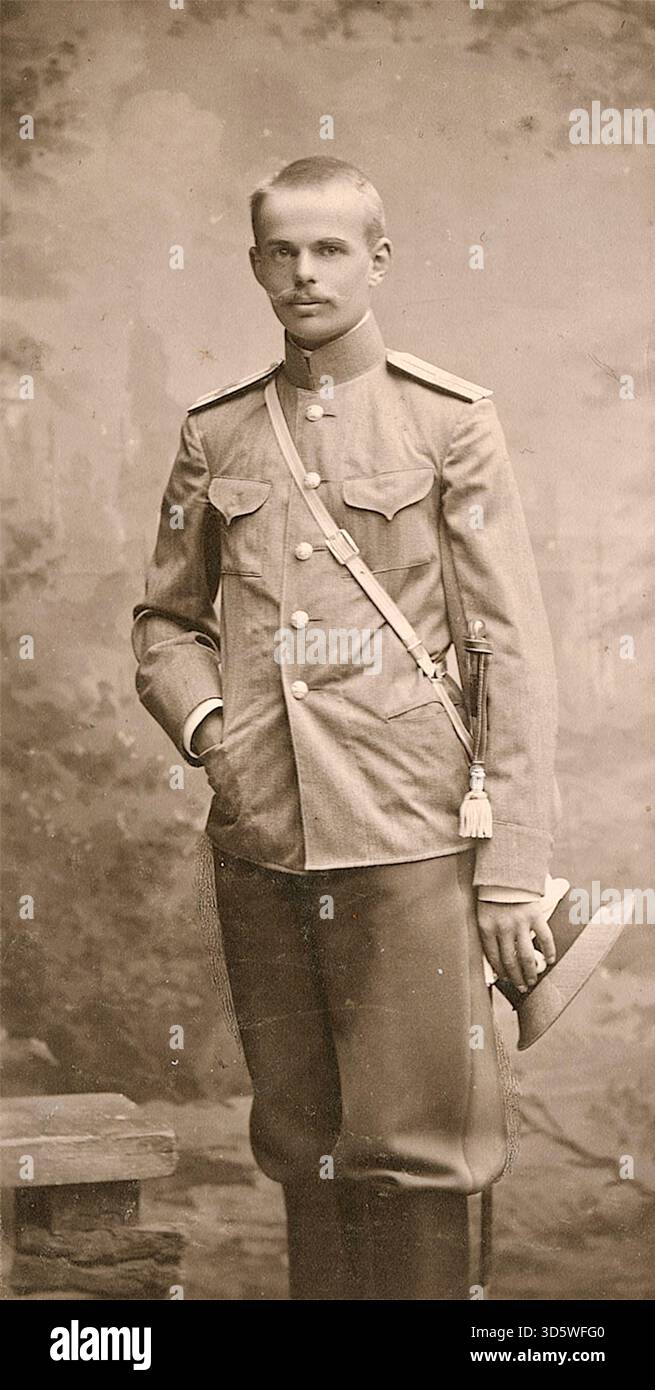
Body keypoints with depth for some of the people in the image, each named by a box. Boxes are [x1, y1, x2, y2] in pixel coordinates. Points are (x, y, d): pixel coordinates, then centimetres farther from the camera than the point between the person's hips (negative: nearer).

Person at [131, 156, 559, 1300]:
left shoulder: (450, 421, 0)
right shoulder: (215, 434, 10)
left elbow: (515, 655, -3)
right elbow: (166, 620, 19)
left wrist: (513, 872, -8)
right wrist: (204, 726, -3)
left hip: (407, 838, -3)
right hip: (258, 843, 3)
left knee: (412, 1153, 1)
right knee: (302, 1147, 12)